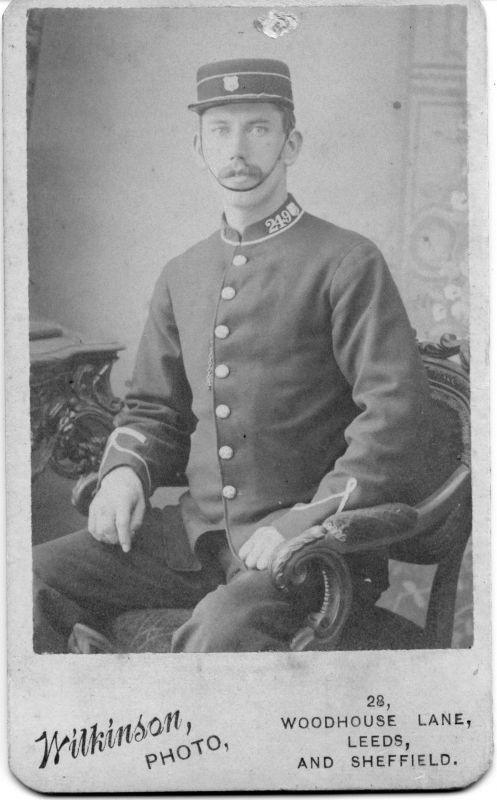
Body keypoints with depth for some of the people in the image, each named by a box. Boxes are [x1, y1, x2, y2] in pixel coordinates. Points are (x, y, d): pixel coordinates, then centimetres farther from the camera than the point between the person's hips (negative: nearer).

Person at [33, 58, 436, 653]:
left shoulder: (347, 263, -4)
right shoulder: (181, 276, 15)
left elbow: (395, 412, -11)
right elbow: (153, 408, 22)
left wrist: (309, 517, -19)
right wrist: (126, 471, 1)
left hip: (308, 543, -5)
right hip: (193, 533, 6)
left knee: (220, 632, -35)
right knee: (32, 584, -11)